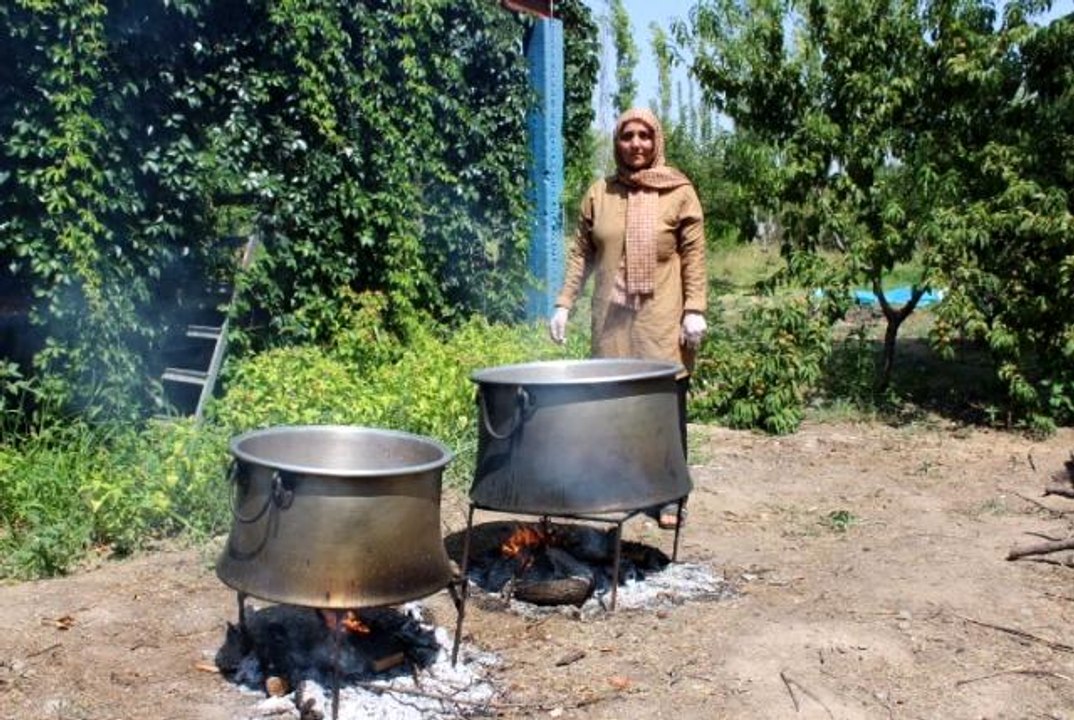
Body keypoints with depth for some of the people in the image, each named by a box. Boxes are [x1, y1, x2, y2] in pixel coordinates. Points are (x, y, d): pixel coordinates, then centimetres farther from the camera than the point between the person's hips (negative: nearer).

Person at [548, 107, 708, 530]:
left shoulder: (679, 192, 3)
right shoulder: (599, 194, 10)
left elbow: (694, 256, 0)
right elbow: (581, 254, 12)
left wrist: (695, 310, -8)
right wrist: (564, 303, 6)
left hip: (662, 321, -2)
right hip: (611, 319, 2)